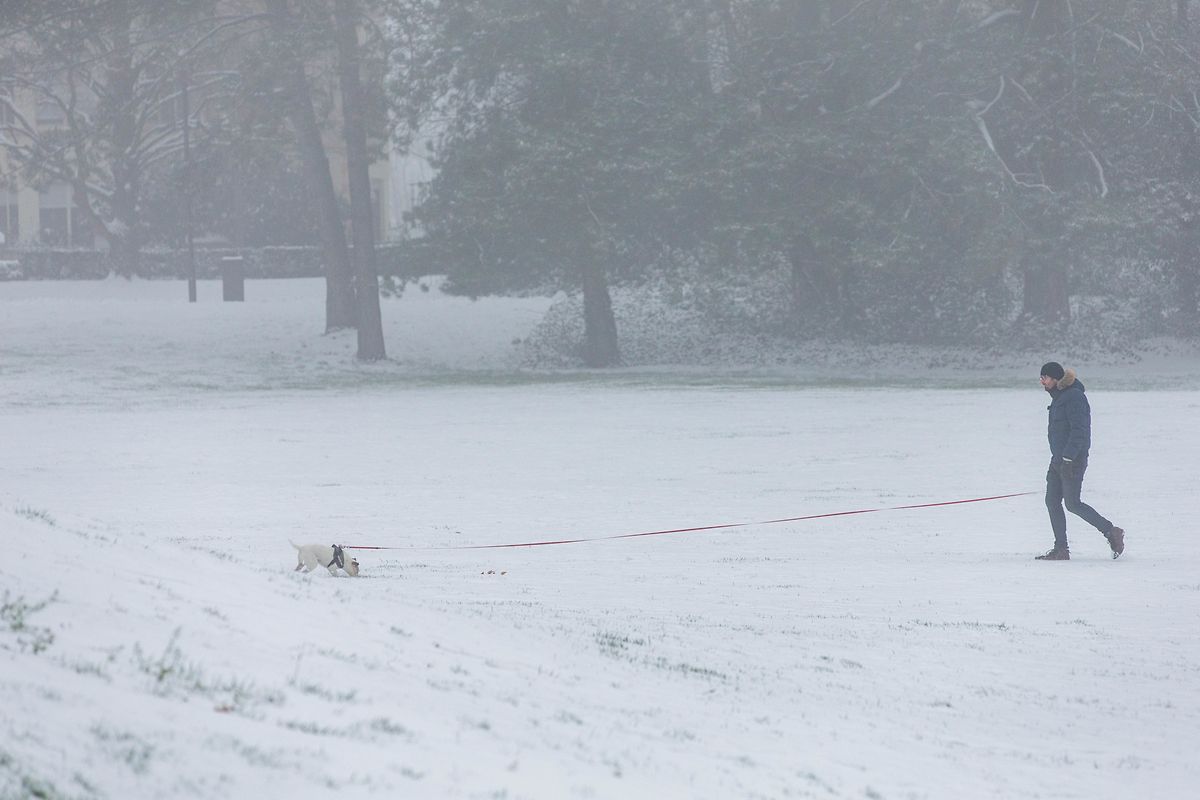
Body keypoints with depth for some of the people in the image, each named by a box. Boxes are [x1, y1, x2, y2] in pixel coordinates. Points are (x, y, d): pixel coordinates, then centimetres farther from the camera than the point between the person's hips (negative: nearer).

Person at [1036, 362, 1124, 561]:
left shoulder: (1074, 397, -15)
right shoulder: (1058, 398, 16)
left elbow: (1079, 430, -22)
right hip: (1059, 459, 10)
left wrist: (1068, 459, -24)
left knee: (1072, 503, -9)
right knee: (1052, 501, 4)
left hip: (1073, 460, -10)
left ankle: (1111, 532, 2)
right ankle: (1061, 549, 6)